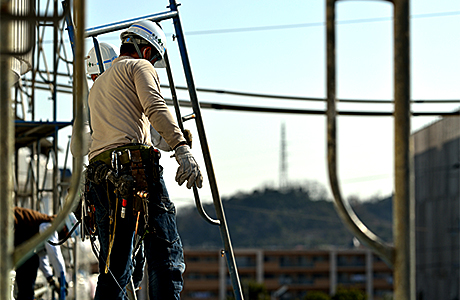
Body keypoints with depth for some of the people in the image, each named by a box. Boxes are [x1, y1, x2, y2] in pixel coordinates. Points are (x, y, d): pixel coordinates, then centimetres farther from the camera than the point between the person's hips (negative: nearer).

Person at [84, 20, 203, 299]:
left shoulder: (98, 85, 34)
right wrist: (182, 148, -21)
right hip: (137, 163, -7)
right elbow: (155, 107, -9)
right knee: (166, 254, -10)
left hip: (99, 174, 7)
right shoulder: (140, 66, 11)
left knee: (115, 265, 7)